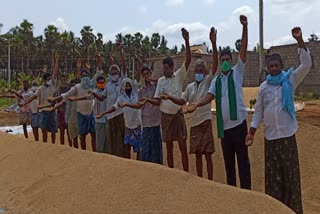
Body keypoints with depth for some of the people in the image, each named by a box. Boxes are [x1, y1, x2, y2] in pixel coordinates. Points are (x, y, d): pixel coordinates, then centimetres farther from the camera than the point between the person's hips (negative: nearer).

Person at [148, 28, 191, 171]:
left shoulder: (179, 76, -4)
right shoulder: (161, 80, 4)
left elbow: (188, 60, -18)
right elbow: (157, 101, 2)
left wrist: (186, 41, -29)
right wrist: (148, 100, -20)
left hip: (178, 114, -3)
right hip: (165, 115, 3)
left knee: (183, 146, -1)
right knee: (169, 147, 10)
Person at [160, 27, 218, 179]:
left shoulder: (208, 82, -3)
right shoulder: (190, 87, 11)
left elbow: (215, 65, -16)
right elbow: (182, 101, 20)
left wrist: (214, 44, -27)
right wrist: (170, 97, 2)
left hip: (206, 122, -5)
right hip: (194, 123, 5)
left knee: (208, 154, -1)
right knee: (198, 154, 12)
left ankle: (210, 181, 8)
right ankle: (199, 180, 22)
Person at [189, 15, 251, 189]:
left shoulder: (237, 72, 1)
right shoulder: (216, 80, 10)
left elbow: (243, 50, -10)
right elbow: (209, 96, -4)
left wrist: (245, 27, -21)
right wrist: (197, 103, -25)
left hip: (238, 123, -4)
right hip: (224, 125, 4)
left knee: (242, 159, -1)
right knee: (228, 160, 13)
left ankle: (246, 190, 5)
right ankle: (231, 188, 26)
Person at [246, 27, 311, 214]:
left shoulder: (290, 80, -2)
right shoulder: (263, 87, 6)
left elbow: (307, 64, -16)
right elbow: (258, 111, 10)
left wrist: (300, 40, -25)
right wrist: (252, 132, 6)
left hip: (287, 134, -3)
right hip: (270, 135, 3)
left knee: (290, 172, 2)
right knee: (272, 174, 9)